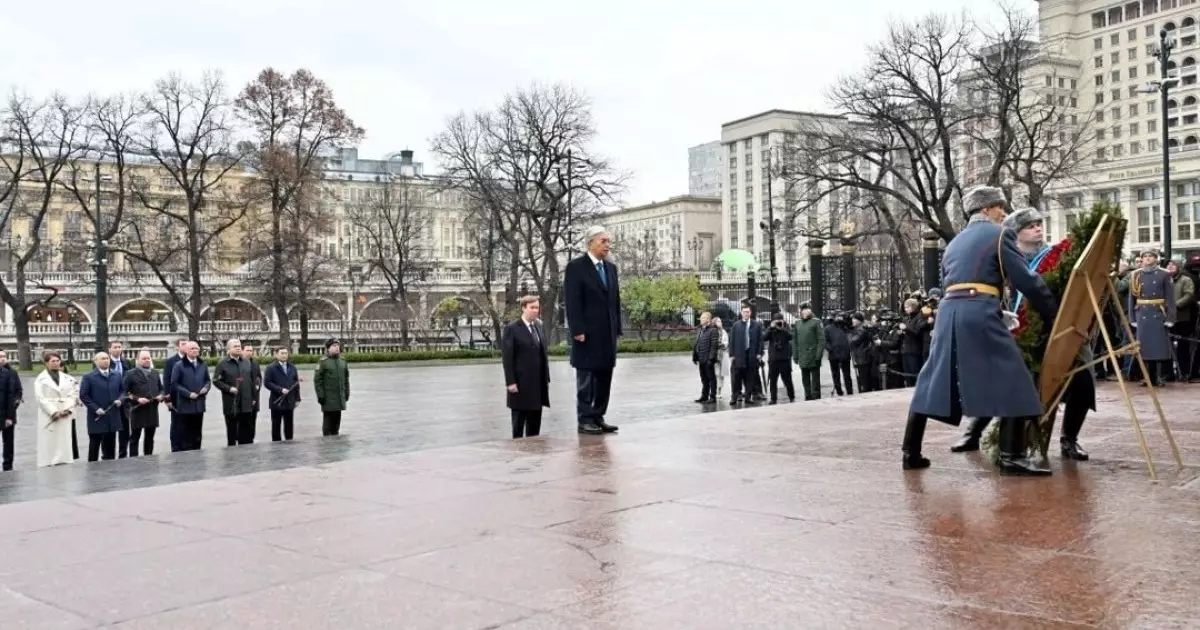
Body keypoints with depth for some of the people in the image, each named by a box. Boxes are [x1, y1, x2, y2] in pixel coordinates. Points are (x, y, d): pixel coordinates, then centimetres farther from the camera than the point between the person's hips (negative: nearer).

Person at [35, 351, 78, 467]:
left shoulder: (67, 378, 11)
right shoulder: (41, 379, 1)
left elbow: (73, 395, 6)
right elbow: (41, 398, -6)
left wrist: (68, 409, -9)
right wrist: (54, 412, -14)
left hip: (66, 416, 3)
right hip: (49, 417, -3)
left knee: (66, 444, 3)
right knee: (50, 444, -4)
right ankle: (49, 465, -2)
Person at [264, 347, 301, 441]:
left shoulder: (292, 368, 12)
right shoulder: (271, 368, -3)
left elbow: (296, 383, 13)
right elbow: (267, 383, -11)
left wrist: (297, 398, 7)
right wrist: (280, 389, -18)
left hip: (289, 402, 4)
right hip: (277, 401, -4)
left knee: (289, 425, 8)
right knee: (276, 426, 3)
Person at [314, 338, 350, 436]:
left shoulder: (343, 362, 11)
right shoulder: (323, 362, -7)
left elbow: (346, 379, 17)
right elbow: (317, 380, -10)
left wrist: (347, 393, 12)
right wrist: (320, 395, -14)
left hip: (340, 398, 5)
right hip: (328, 399, -5)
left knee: (337, 420, 11)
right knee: (328, 420, -1)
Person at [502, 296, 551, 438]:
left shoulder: (539, 327, 14)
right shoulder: (512, 329, -7)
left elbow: (543, 354, 15)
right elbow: (507, 358, -11)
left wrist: (546, 378, 10)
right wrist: (510, 382, -16)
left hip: (538, 383, 6)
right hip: (521, 384, -6)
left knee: (535, 421, 9)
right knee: (519, 420, 2)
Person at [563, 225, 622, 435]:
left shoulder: (611, 268, 15)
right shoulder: (575, 267, -6)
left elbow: (615, 300, 16)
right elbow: (572, 302, -11)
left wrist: (617, 329, 10)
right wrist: (578, 331, -17)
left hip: (608, 334, 7)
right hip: (587, 334, -7)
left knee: (604, 378, 8)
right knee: (586, 379, -1)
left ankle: (598, 418, 14)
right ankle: (585, 420, 5)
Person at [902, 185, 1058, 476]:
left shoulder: (955, 242, 26)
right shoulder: (999, 234, 5)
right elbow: (1027, 281, -1)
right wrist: (1055, 318, 6)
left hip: (948, 311, 7)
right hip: (979, 313, -7)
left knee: (933, 381, 11)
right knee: (1011, 381, -2)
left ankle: (911, 452, 13)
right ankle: (1012, 456, -8)